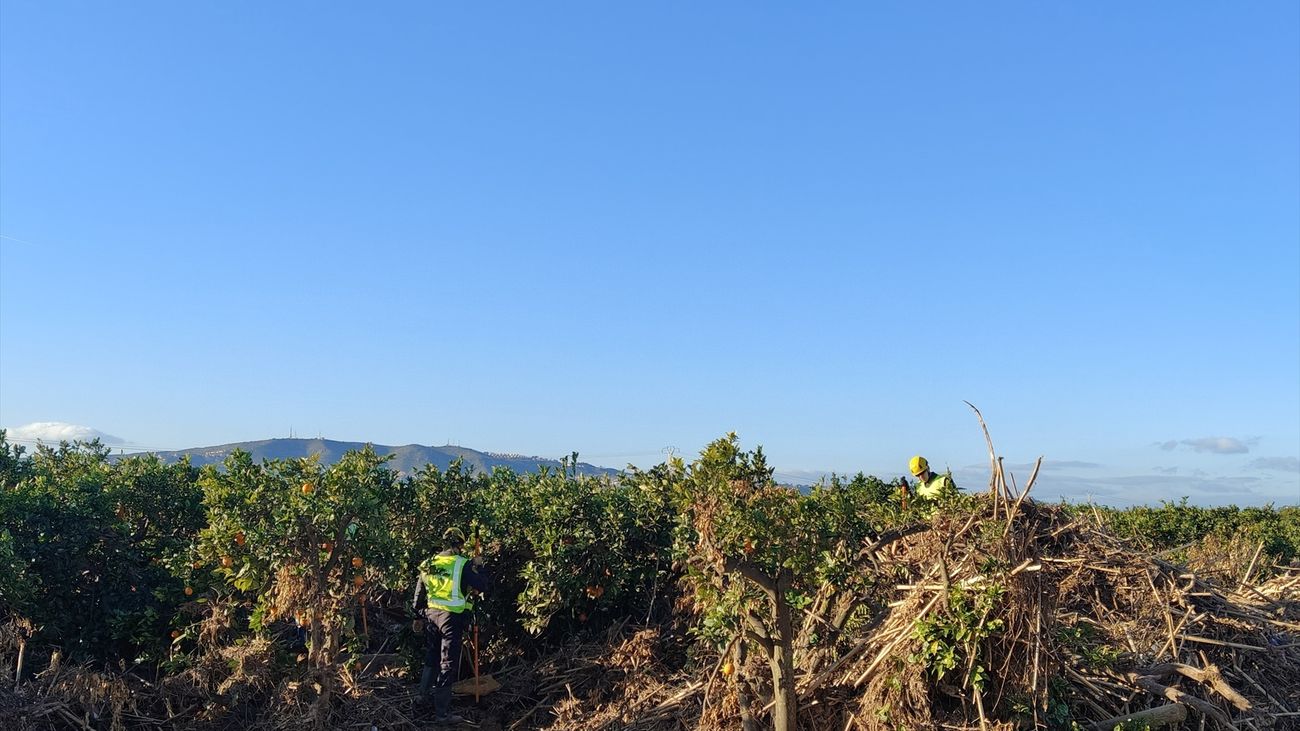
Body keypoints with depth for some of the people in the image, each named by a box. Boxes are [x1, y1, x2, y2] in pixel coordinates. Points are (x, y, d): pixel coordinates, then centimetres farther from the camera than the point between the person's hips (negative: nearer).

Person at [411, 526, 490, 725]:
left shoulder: (429, 564, 6)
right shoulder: (462, 564, -12)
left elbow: (419, 593, 14)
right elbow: (483, 586, -10)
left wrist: (418, 617, 24)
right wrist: (479, 566, 5)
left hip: (431, 614, 6)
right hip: (452, 617, -6)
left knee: (431, 657, 25)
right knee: (448, 664, 0)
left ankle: (424, 696, 37)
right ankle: (442, 713, 3)